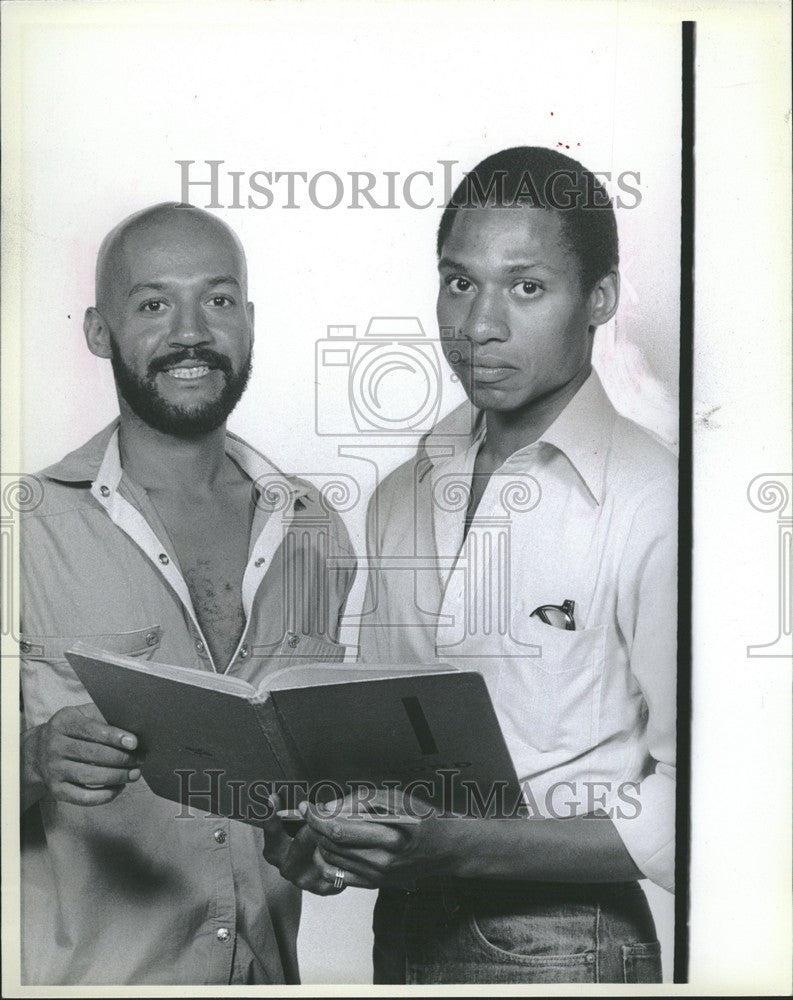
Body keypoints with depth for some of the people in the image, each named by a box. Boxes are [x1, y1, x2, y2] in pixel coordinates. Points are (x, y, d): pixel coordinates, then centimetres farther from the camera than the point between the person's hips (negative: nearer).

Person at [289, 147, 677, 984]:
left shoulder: (655, 505, -15)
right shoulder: (402, 494, 4)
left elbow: (687, 805, -16)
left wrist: (469, 848, -24)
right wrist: (337, 822, -7)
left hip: (561, 941, -5)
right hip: (405, 921, 5)